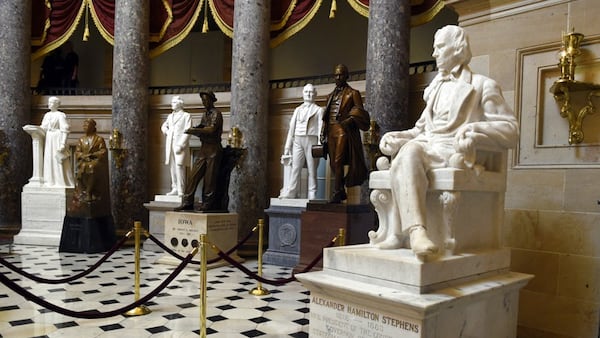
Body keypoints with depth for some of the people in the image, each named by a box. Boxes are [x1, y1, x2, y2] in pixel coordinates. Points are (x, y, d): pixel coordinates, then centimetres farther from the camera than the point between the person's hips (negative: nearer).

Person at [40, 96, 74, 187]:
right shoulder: (47, 115, 15)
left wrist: (63, 144, -19)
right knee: (48, 161, 6)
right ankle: (50, 182, 11)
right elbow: (43, 128, 15)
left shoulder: (60, 115, -5)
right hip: (48, 141, 7)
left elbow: (65, 131, -11)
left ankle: (61, 183, -2)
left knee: (58, 162, -6)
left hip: (57, 140, -7)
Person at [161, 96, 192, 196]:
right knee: (172, 167, 5)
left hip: (180, 145, -6)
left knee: (179, 166, -13)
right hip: (170, 145, 6)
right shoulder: (170, 116, 20)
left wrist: (180, 145, -15)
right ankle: (175, 189, 10)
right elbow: (163, 126, 36)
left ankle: (181, 191, -12)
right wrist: (167, 132, 13)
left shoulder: (186, 116, 1)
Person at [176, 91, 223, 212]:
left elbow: (212, 129, -19)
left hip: (213, 149, -8)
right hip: (204, 148, 8)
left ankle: (208, 204, 4)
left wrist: (195, 130, -17)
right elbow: (202, 131, 19)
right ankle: (187, 202, 5)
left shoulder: (216, 113, -6)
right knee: (194, 175, 2)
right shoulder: (205, 114, 19)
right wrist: (193, 131, -2)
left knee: (209, 178, -4)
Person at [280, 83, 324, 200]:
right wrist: (287, 146, 11)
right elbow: (291, 128, 17)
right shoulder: (297, 110, 20)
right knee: (295, 168, -6)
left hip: (311, 140, -2)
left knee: (312, 170, -3)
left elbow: (321, 129, 2)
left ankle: (312, 196, 0)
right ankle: (290, 194, -8)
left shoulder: (318, 110, 11)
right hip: (298, 141, 3)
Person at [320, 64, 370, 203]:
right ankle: (341, 191, 14)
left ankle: (337, 192, -14)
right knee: (334, 163, 5)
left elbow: (359, 113, -1)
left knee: (338, 161, -15)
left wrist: (349, 120, -19)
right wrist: (324, 135, 14)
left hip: (343, 130, -6)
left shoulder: (352, 93, 5)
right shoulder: (331, 96, 23)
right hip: (331, 131, 6)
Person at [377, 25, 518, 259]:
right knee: (407, 151, -33)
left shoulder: (482, 85, 11)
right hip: (426, 146, 5)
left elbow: (510, 130, 1)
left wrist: (474, 130, -18)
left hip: (455, 153, -5)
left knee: (406, 156, -35)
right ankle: (416, 231, -43)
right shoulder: (436, 88, 30)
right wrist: (395, 136, 6)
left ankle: (398, 232, -38)